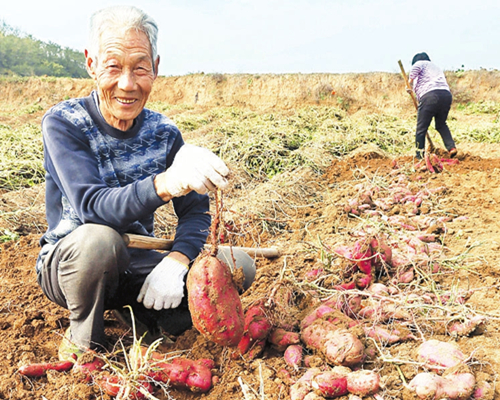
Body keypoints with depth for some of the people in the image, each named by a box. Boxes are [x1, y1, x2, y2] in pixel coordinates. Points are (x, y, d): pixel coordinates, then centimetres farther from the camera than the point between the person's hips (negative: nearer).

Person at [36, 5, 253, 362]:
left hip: (137, 264, 4)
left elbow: (196, 211, -5)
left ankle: (143, 311, 7)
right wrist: (164, 184, -51)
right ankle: (83, 341, -9)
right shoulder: (64, 123, -17)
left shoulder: (164, 133, -4)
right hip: (69, 262, -3)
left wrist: (177, 259, -28)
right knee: (98, 239, -39)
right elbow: (92, 208, -32)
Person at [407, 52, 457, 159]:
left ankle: (420, 155, 4)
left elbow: (415, 69, -10)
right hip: (446, 95, 7)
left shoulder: (419, 63, 15)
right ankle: (451, 147, 10)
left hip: (430, 95, -7)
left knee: (421, 128, 2)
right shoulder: (436, 67, 35)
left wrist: (410, 82, 5)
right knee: (441, 124, 25)